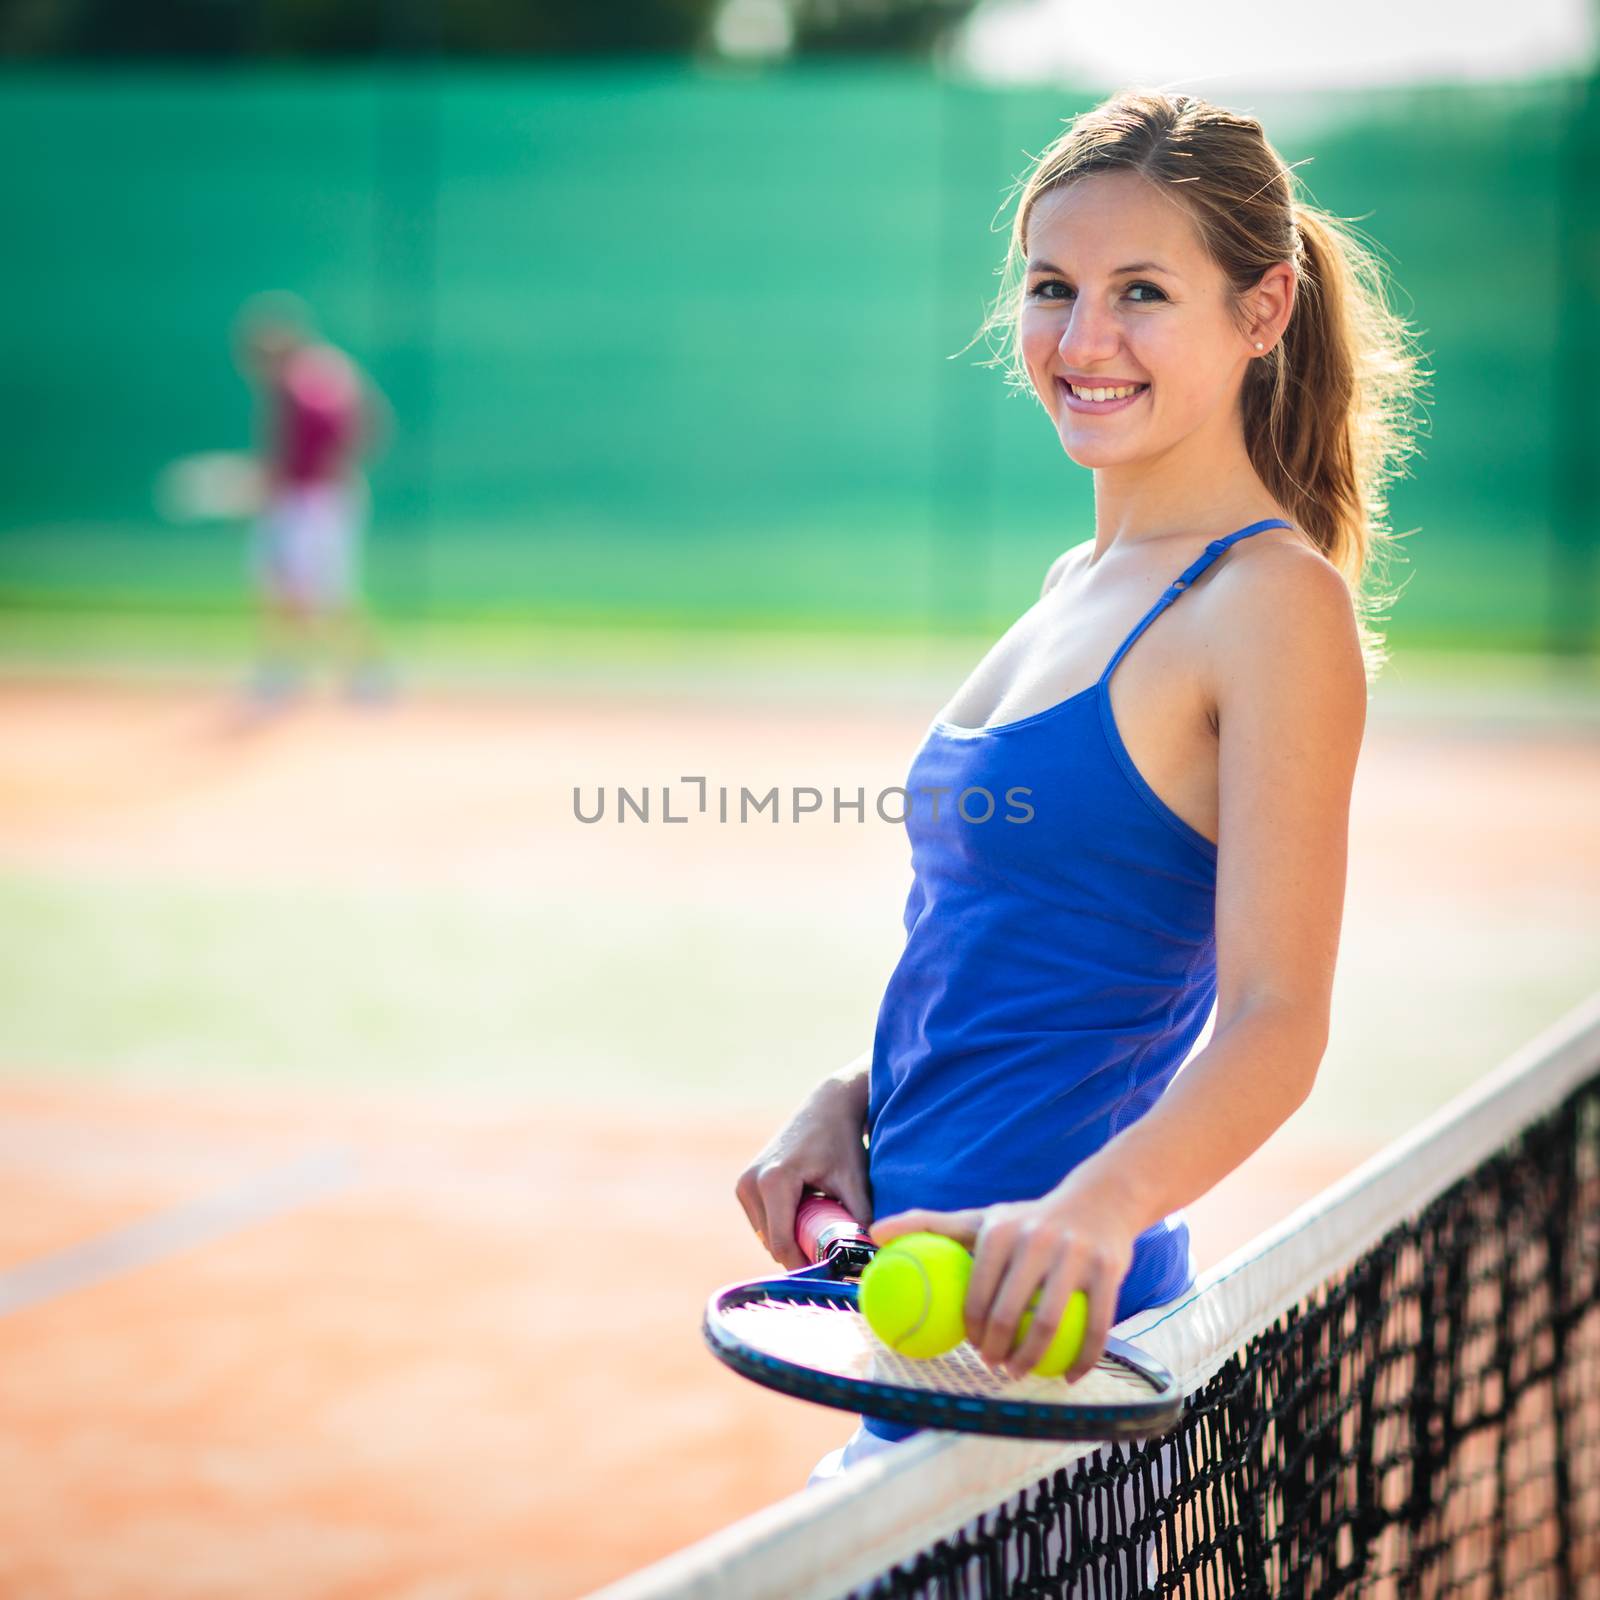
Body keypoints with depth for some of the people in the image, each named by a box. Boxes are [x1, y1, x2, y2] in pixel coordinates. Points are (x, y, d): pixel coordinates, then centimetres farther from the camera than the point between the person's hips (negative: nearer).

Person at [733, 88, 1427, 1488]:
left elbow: (1273, 1020, -20)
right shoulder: (1083, 585, 15)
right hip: (922, 1274, 8)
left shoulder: (1276, 600, -12)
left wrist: (1099, 1203, -36)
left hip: (1036, 1331, -8)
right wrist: (852, 1096, 5)